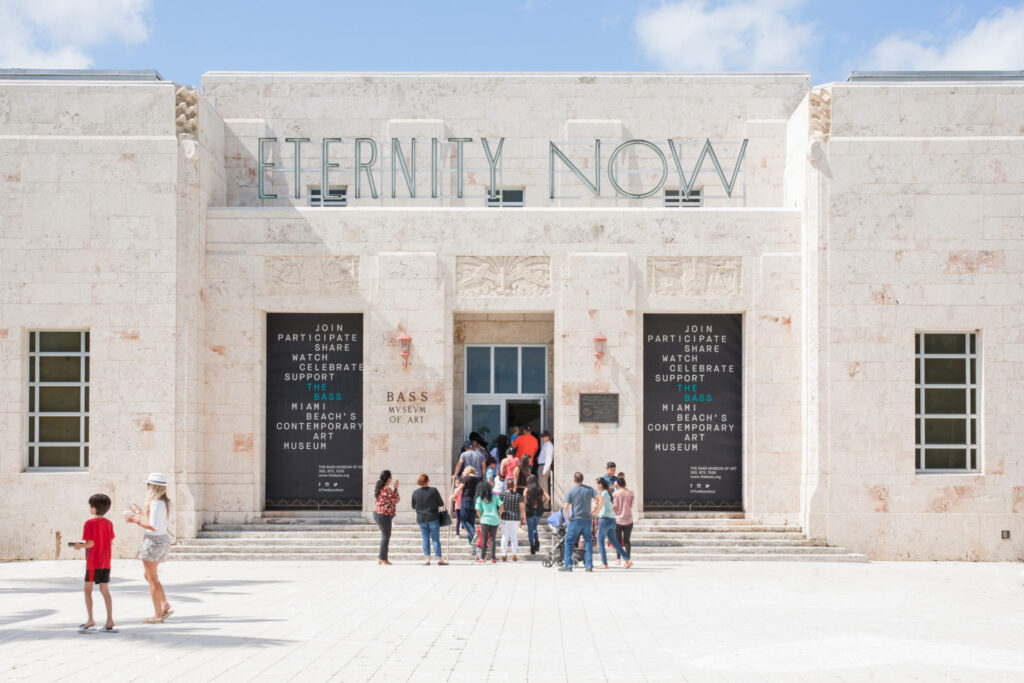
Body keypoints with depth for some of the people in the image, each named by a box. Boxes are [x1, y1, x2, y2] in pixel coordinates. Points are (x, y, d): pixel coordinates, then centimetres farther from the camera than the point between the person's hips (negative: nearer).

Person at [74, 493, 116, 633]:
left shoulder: (90, 523, -12)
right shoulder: (108, 523, 7)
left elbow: (91, 543, -17)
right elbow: (109, 541, 10)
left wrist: (80, 546, 2)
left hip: (93, 563, -6)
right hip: (106, 562, 6)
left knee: (88, 590, 7)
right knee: (105, 591, 7)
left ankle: (90, 620, 3)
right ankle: (109, 622, 3)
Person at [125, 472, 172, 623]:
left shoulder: (155, 503, -19)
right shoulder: (165, 502, 9)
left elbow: (153, 526, -23)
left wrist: (136, 520, -13)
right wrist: (141, 514, 24)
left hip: (153, 541, -9)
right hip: (163, 540, 9)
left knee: (152, 579, 1)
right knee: (149, 575, 22)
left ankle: (158, 615, 6)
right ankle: (165, 606, 16)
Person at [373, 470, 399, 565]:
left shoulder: (378, 487, 12)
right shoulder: (387, 489, -17)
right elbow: (396, 500, -8)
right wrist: (396, 488, 1)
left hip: (377, 513, 9)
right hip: (385, 514, -9)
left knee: (385, 535, 16)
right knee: (386, 536, -1)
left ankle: (380, 558, 17)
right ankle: (383, 558, 1)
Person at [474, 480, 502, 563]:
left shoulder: (480, 498, 0)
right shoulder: (494, 496, 7)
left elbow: (478, 510, -7)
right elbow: (501, 505, 2)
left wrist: (481, 517, 9)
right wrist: (499, 515, 13)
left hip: (485, 519, -2)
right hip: (495, 519, 2)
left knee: (484, 539, 3)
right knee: (492, 539, 6)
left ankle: (483, 557, 1)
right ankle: (493, 558, 1)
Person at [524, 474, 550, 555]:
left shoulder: (527, 489, -6)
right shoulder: (541, 489, 1)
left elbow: (524, 500, -15)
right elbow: (548, 498, -10)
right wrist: (543, 505, 3)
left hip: (530, 511, -3)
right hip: (539, 511, 3)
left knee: (530, 530, 9)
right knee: (534, 528, 22)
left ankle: (532, 547, 6)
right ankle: (537, 541, -1)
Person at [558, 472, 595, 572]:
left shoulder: (570, 491, -5)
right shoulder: (589, 489, 4)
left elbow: (566, 508, -10)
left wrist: (568, 519, 4)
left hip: (575, 520, -3)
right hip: (587, 520, 3)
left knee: (569, 542, 5)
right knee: (588, 542, 8)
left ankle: (568, 566, 2)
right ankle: (589, 566, 5)